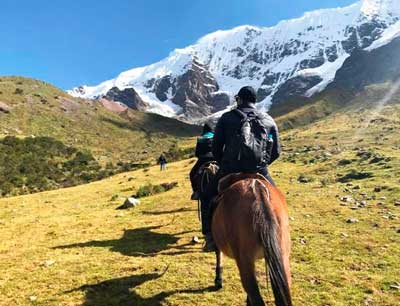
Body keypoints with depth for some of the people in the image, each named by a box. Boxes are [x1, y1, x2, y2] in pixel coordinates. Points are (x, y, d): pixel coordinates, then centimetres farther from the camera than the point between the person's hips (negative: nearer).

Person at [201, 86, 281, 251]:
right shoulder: (269, 120, 9)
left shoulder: (227, 118, 3)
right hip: (260, 173, 2)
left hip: (230, 171, -1)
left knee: (208, 196, 22)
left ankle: (211, 237, 15)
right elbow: (276, 151, 10)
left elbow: (216, 147, 3)